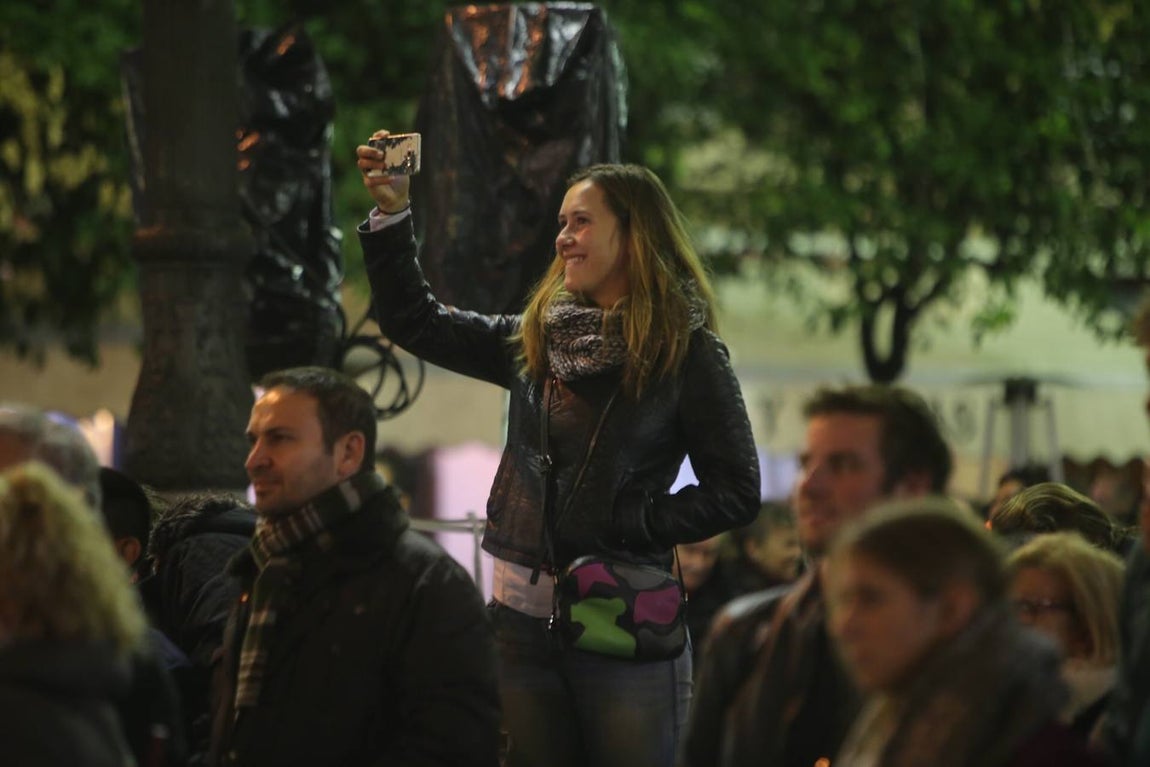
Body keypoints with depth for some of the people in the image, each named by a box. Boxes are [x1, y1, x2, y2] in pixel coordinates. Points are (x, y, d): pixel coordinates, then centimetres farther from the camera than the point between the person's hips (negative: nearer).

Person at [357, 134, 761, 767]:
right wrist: (391, 215, 6)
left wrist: (627, 522, -14)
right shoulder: (536, 339, 10)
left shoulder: (688, 353, -5)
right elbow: (414, 322, 15)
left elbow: (736, 493, -5)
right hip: (522, 614, 5)